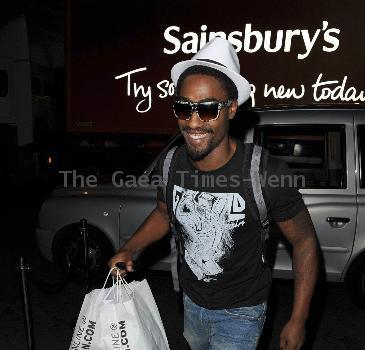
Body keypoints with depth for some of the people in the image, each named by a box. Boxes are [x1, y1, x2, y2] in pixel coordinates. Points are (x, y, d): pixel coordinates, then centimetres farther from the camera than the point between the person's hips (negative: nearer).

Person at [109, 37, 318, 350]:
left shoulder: (266, 174, -30)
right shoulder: (169, 165, -15)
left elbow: (305, 241, -16)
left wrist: (298, 320, -13)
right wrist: (129, 249, -9)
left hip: (239, 312, -5)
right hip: (192, 300, 5)